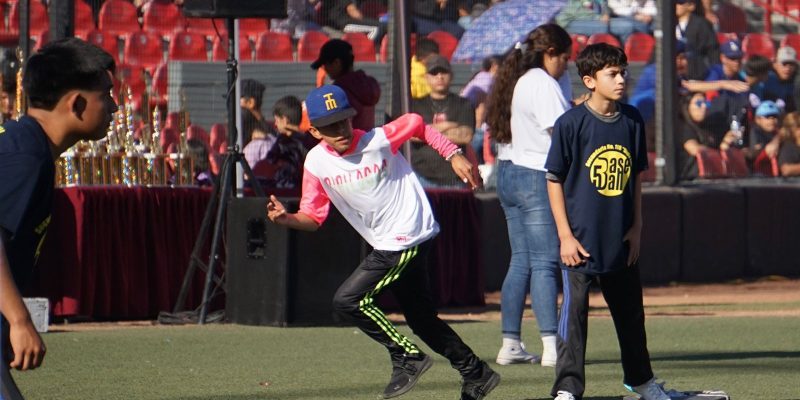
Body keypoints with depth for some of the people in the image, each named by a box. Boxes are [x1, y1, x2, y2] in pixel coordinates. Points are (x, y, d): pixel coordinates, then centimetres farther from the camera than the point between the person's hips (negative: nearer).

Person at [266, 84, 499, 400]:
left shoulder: (379, 141, -16)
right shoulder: (316, 163, -2)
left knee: (348, 300, -16)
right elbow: (312, 217, 0)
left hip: (408, 237, -7)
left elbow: (418, 125, 0)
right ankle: (477, 375, 28)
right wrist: (286, 218, -19)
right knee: (422, 319, 15)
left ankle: (407, 358, -5)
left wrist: (453, 155, -4)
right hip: (387, 245, 7)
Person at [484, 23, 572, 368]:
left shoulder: (514, 80, 16)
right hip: (537, 176, -9)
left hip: (507, 172, 9)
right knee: (545, 264, -11)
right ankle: (552, 346, -14)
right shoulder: (542, 83, -13)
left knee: (520, 262, 12)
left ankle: (510, 344, 11)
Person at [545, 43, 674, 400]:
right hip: (581, 240, -5)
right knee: (574, 314, -4)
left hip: (621, 240, 5)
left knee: (630, 310, 17)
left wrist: (636, 227, 9)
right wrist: (565, 236, -11)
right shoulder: (571, 123, -10)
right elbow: (554, 180, -7)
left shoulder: (632, 121, 4)